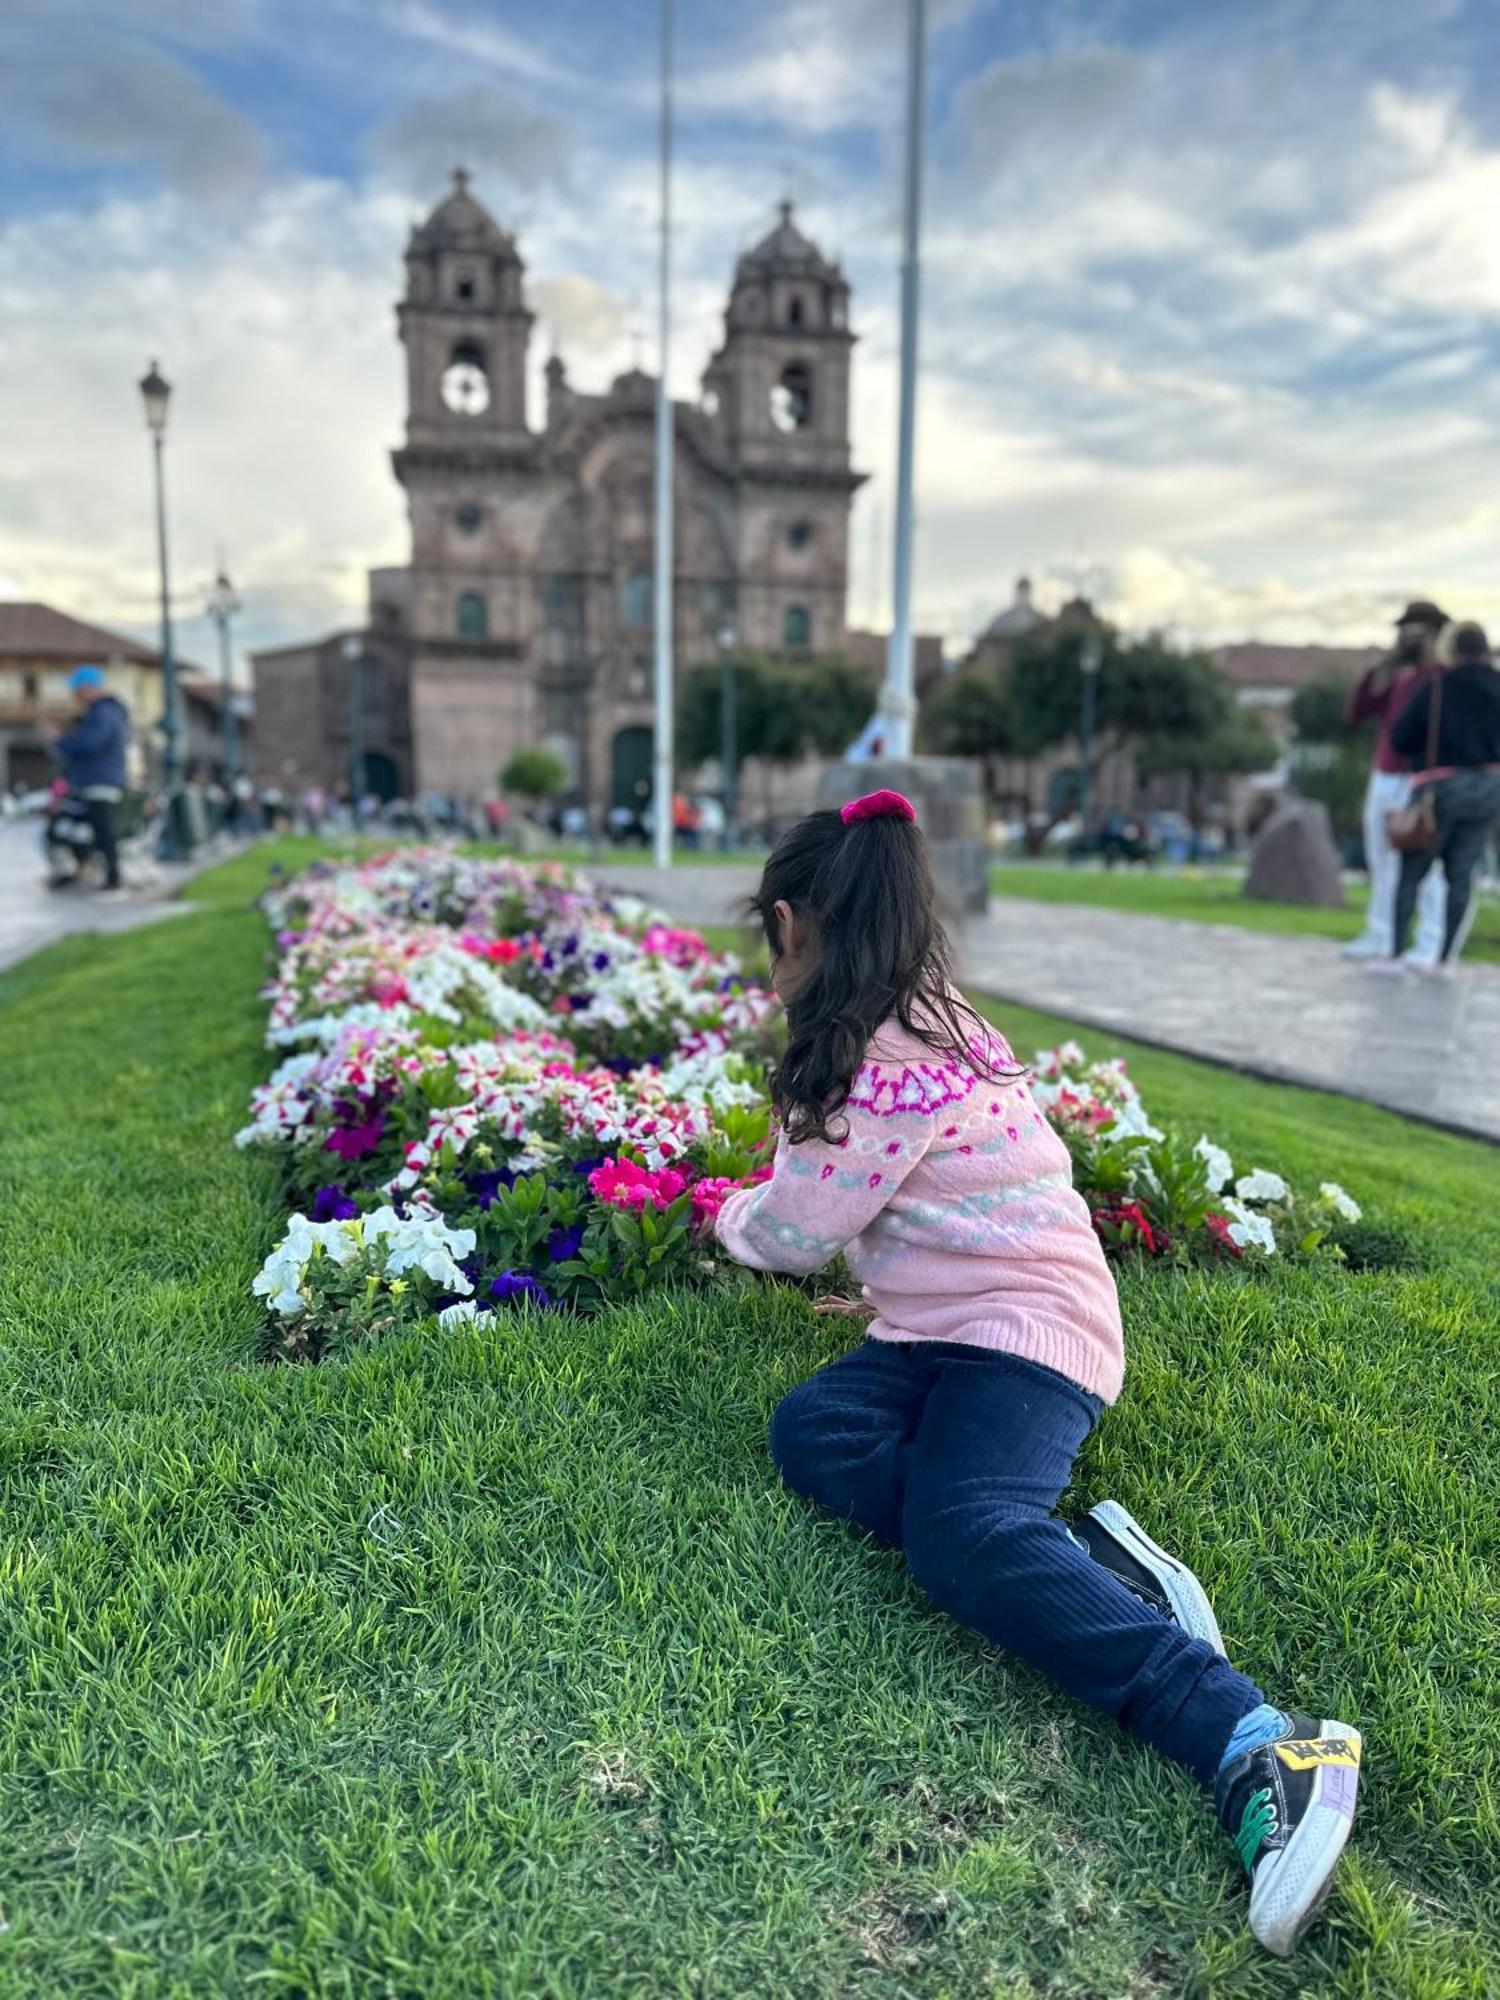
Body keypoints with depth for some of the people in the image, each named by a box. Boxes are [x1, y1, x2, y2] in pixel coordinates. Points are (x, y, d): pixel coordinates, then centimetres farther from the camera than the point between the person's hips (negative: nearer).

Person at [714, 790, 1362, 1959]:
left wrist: (731, 1215, 10)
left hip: (1026, 1332, -9)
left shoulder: (895, 1060, -18)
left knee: (960, 1531, -30)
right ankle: (1083, 1556, -20)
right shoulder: (921, 1022, 14)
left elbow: (798, 1228, -11)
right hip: (941, 1332, 9)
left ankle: (1262, 1743, -32)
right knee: (810, 1432, -13)